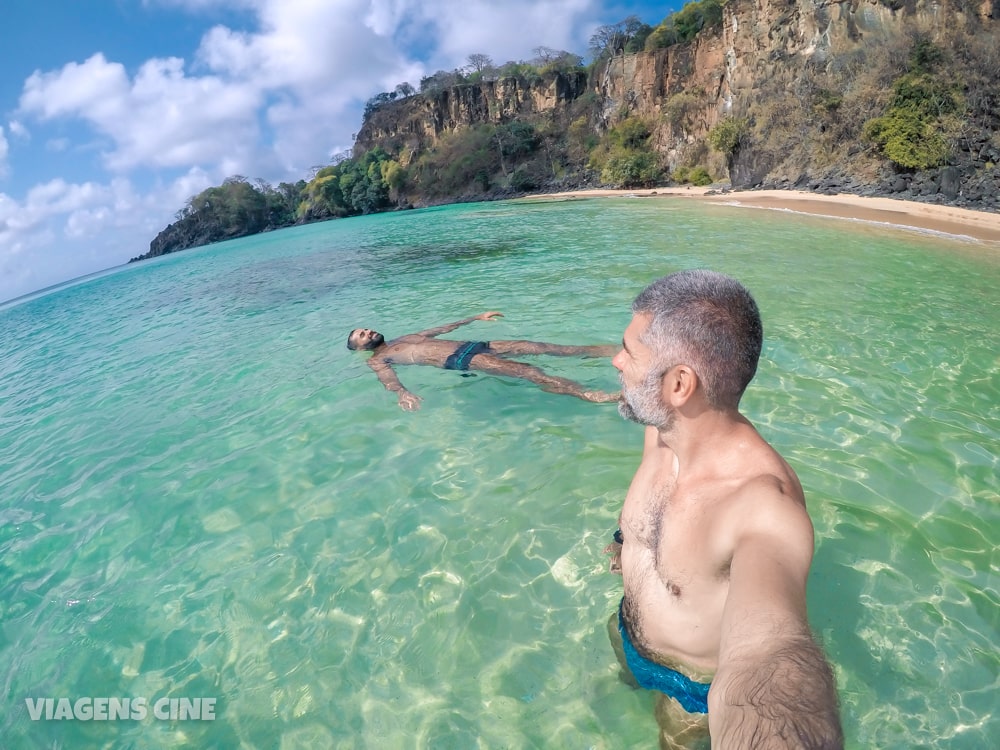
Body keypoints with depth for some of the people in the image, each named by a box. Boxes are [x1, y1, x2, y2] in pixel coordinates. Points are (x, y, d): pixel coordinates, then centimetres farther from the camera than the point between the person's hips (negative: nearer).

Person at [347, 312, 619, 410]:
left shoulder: (405, 338, 32)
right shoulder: (377, 360, 10)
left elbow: (443, 328, 36)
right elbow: (387, 379, -12)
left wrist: (476, 318, 40)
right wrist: (402, 393, -38)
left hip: (471, 345, 7)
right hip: (457, 360, -7)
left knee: (536, 346, -7)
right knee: (525, 371, -25)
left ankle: (608, 351, -8)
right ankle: (586, 394, -36)